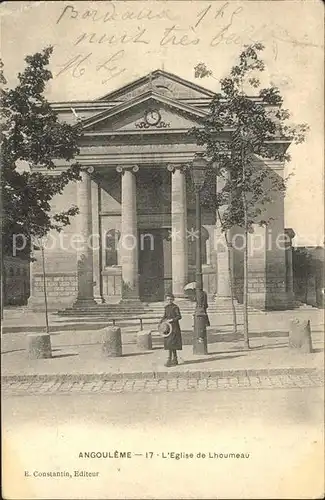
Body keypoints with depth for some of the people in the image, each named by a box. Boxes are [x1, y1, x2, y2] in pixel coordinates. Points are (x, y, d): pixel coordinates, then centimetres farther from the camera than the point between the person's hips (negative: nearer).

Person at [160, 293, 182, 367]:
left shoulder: (175, 307, -10)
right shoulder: (166, 307, 11)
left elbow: (179, 316, -12)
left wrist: (172, 320, -21)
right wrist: (161, 321, 6)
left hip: (174, 327, -8)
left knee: (171, 343, -11)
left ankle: (169, 360, -8)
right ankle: (175, 359, 20)